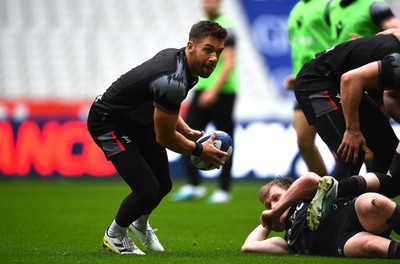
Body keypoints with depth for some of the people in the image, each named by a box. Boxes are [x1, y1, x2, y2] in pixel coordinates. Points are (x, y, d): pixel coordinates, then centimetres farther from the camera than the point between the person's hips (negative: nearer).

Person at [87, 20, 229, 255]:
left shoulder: (176, 57, -7)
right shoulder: (174, 82, -36)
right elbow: (164, 138, -23)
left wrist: (187, 131, 4)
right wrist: (199, 150, -9)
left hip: (138, 119, 9)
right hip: (109, 123, -9)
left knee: (164, 184, 13)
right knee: (147, 190, -16)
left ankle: (140, 224, 46)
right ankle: (115, 234, 13)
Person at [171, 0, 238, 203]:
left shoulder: (226, 27, -9)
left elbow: (229, 63, -15)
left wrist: (214, 90, -23)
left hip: (222, 92, -7)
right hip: (202, 91, 7)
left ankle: (223, 190, 8)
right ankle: (194, 186, 5)